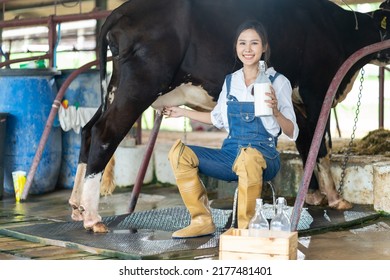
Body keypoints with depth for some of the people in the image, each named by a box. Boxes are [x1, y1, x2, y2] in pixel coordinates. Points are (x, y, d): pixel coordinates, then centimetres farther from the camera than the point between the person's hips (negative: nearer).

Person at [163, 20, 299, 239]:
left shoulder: (278, 82, -2)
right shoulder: (230, 81, 11)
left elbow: (292, 133, -5)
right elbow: (219, 118, 28)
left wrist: (276, 112, -23)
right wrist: (183, 112, 30)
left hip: (264, 156, -5)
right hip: (231, 154, 5)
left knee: (248, 156, -41)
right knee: (179, 152, -12)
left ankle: (246, 227, -22)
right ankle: (202, 222, -3)